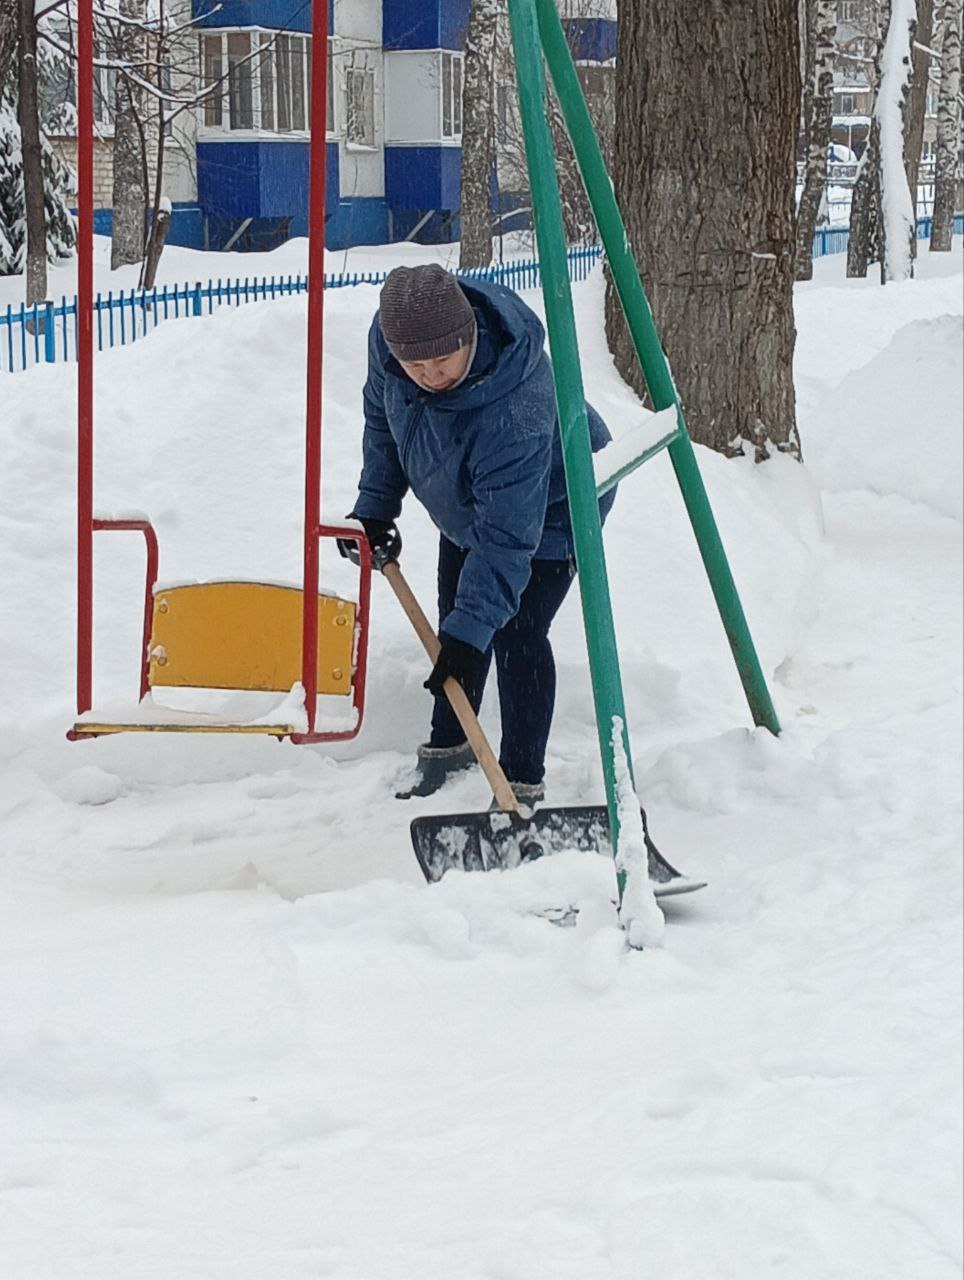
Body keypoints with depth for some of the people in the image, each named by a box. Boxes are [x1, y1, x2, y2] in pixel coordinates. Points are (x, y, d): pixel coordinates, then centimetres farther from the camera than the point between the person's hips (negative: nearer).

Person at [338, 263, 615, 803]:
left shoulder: (515, 413, -47)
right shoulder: (390, 334, -28)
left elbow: (506, 537, -43)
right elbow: (382, 414, -4)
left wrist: (471, 630, -45)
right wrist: (376, 506, -2)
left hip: (550, 506, -7)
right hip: (468, 502, 7)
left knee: (514, 634, -15)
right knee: (455, 622, 18)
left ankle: (523, 783, -5)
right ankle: (449, 747, 38)